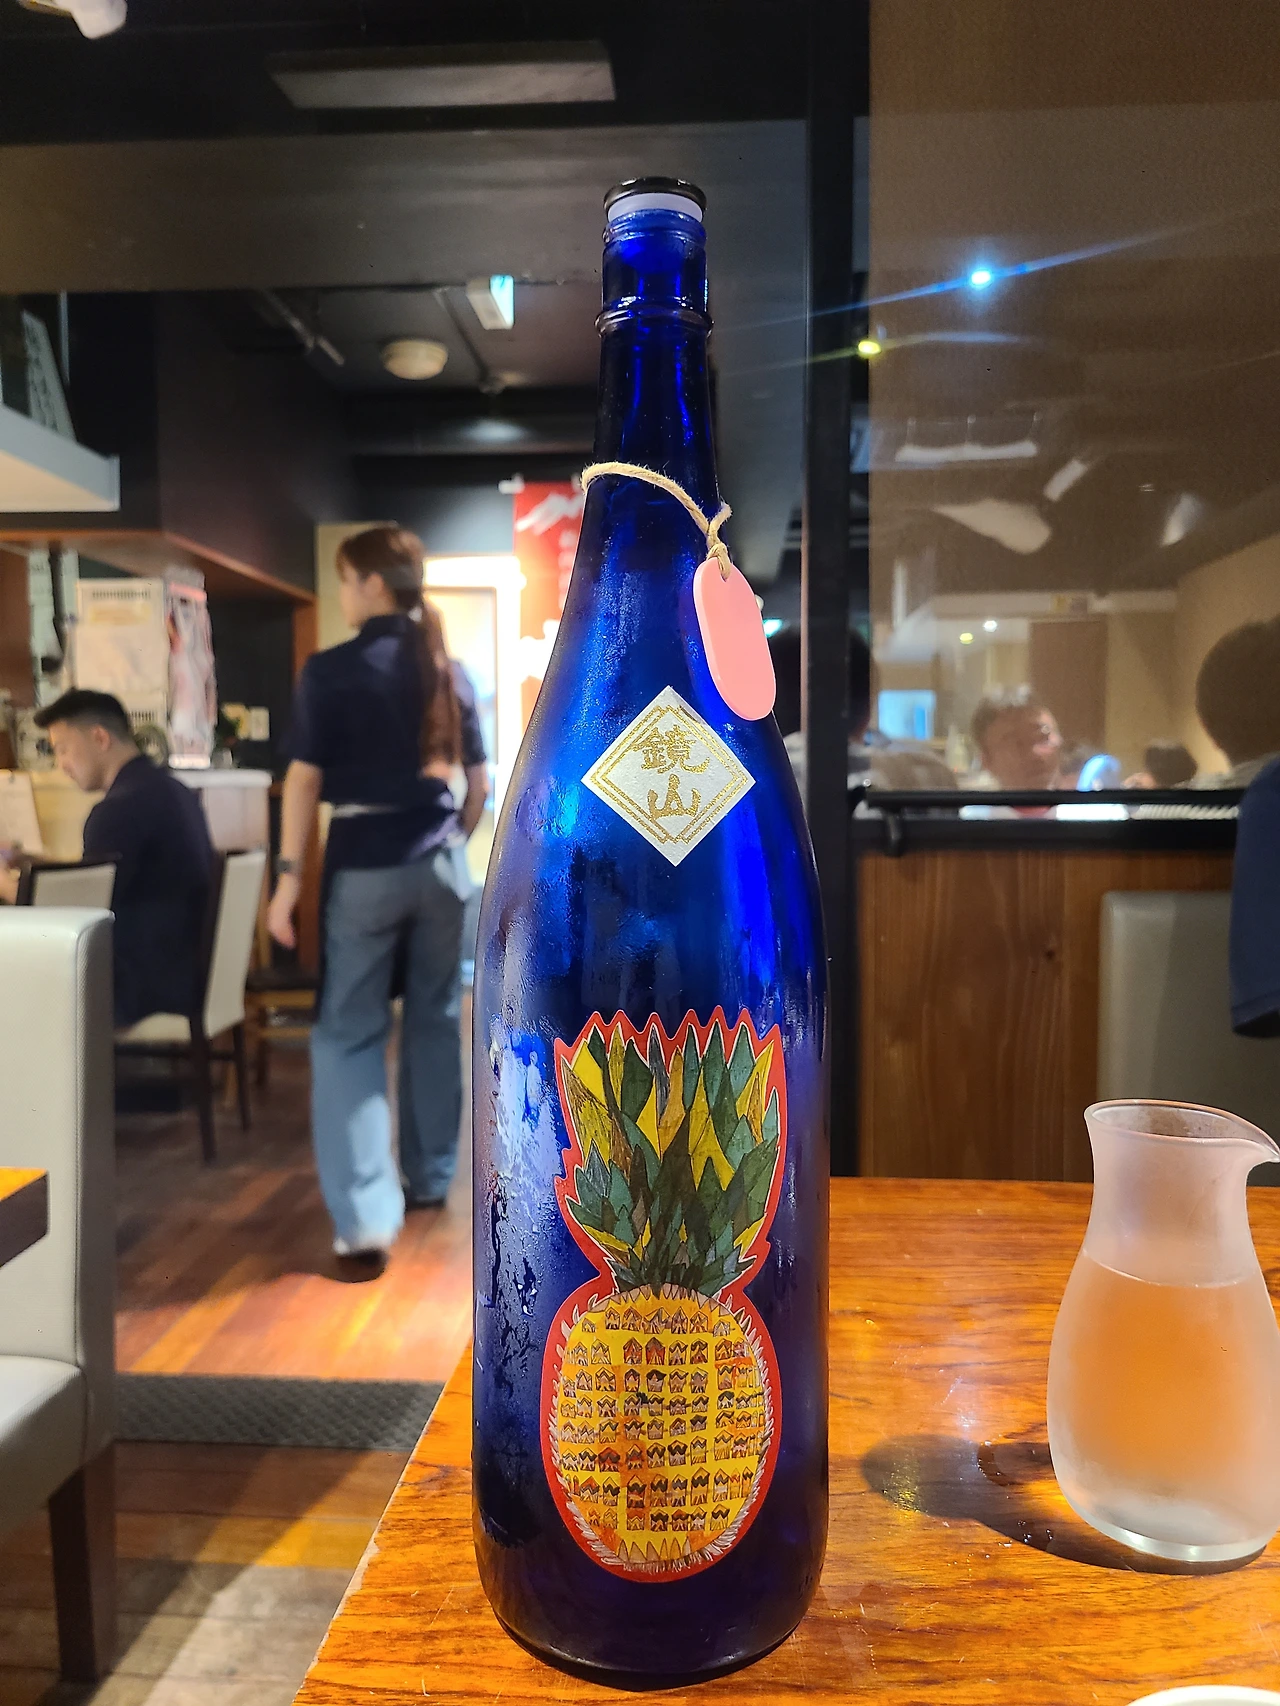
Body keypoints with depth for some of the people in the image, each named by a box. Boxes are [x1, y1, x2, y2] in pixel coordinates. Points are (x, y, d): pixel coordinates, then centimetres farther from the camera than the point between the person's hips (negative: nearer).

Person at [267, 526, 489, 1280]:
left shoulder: (331, 670, -8)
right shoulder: (453, 672, 6)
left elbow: (305, 780, -10)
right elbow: (480, 783, 9)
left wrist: (289, 876, -7)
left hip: (365, 865, -4)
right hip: (440, 863, 4)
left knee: (350, 1035, 2)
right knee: (437, 1021, 16)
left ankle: (366, 1221, -4)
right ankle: (431, 1176, 30)